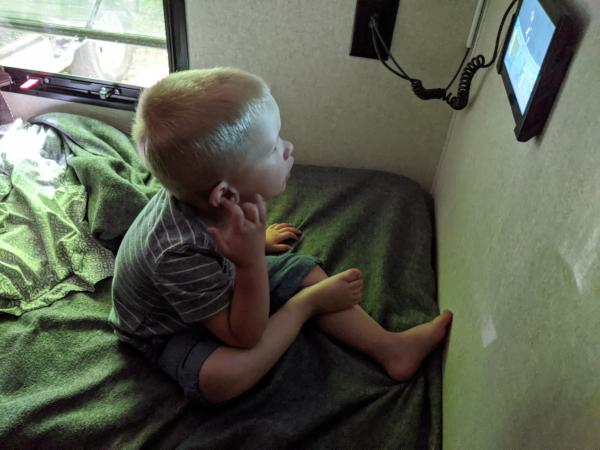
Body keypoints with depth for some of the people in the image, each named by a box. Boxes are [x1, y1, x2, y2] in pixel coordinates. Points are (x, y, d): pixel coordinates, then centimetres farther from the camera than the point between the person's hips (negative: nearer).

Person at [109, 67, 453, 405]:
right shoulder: (180, 256, -43)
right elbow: (245, 336, -32)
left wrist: (257, 240, 15)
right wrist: (253, 260, -45)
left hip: (224, 282, 7)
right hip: (172, 331, -6)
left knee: (307, 271, -1)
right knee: (216, 378, -35)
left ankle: (391, 347, 5)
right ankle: (308, 303, -13)